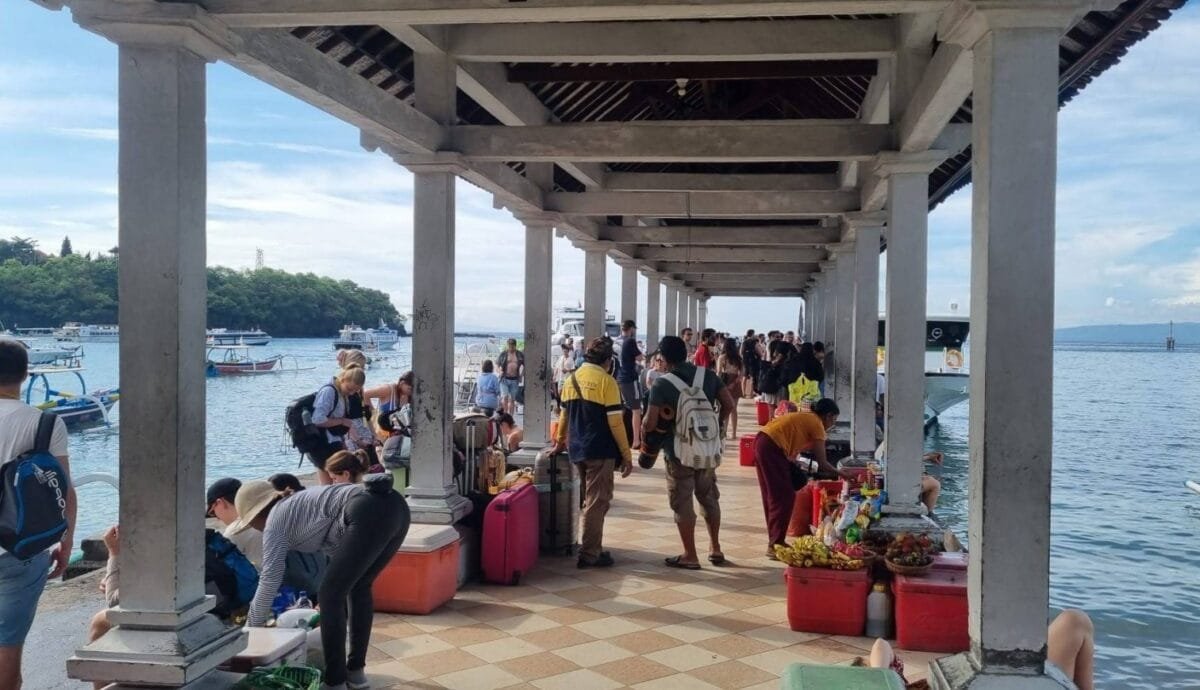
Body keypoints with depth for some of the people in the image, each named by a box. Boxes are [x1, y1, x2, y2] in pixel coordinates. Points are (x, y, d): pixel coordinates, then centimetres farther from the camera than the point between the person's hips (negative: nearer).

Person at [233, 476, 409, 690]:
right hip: (397, 506, 9)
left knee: (331, 595, 5)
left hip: (370, 514, -9)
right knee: (359, 587, 25)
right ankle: (356, 671, 31)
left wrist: (252, 627, 23)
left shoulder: (276, 519, 14)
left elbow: (270, 579, 11)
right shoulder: (299, 505, 37)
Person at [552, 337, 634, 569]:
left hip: (577, 449, 7)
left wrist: (560, 441, 34)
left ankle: (592, 548, 23)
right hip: (600, 450, -7)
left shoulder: (572, 379, 9)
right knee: (597, 502, -1)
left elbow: (564, 415, 18)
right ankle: (589, 554, 1)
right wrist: (627, 455, -8)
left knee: (590, 499, 18)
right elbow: (615, 422, -14)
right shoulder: (605, 381, -11)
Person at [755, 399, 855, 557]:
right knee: (784, 497, -3)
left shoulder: (805, 418, 23)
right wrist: (840, 472, 13)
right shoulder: (816, 424, -2)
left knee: (772, 496, 16)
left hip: (762, 443, 9)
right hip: (771, 448, -9)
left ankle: (774, 541, 24)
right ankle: (775, 545, -1)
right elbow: (822, 463, -2)